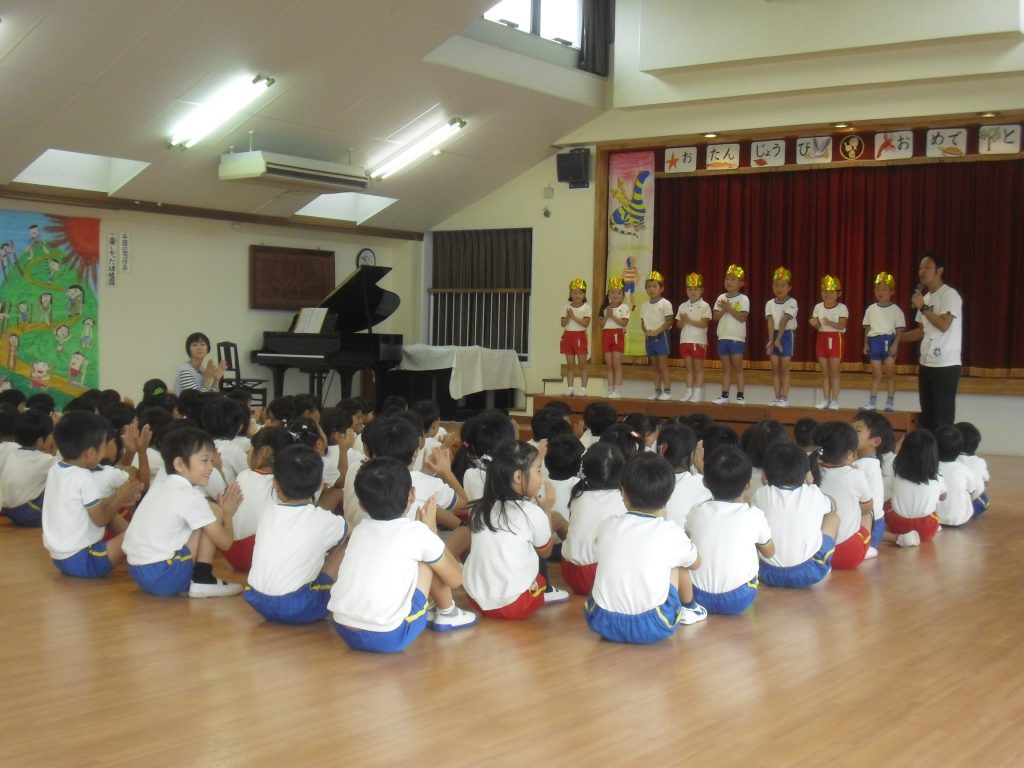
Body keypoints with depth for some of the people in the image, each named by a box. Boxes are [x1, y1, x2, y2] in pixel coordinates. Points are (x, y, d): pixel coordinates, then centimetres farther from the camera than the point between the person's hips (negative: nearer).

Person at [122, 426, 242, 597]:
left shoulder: (160, 487, 13)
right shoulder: (190, 497, -11)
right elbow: (225, 541, -7)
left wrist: (220, 507, 13)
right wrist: (227, 513, 11)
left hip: (138, 573, 9)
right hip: (163, 577, -9)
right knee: (214, 511, -2)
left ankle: (186, 582, 13)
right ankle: (203, 581, -1)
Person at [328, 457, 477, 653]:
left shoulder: (360, 530, 12)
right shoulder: (417, 532, -2)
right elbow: (455, 579, 12)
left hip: (343, 631, 6)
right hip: (387, 638, -6)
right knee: (429, 562, 13)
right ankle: (447, 615, 32)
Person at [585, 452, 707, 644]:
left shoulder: (608, 526, 1)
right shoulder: (672, 533, -4)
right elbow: (695, 563, 18)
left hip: (601, 621, 2)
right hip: (651, 627, -2)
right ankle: (689, 609, 41)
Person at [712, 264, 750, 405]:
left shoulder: (743, 299, -5)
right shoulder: (721, 298, 9)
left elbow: (742, 317, -14)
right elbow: (715, 317, 5)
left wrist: (729, 308, -17)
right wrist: (723, 310, -12)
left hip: (737, 338, -4)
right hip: (723, 337, 4)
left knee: (737, 368, 0)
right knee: (726, 368, 8)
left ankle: (740, 396, 3)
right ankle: (724, 395, 10)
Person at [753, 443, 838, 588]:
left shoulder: (761, 494, -2)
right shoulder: (813, 493, -2)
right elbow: (830, 506, 22)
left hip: (768, 573, 1)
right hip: (809, 573, -1)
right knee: (833, 516, 19)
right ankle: (824, 568, 27)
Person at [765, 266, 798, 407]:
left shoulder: (791, 302, -9)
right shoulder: (770, 303, 3)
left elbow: (784, 321, -17)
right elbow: (771, 322, -6)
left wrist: (779, 339, -24)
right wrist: (771, 340, -16)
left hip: (787, 334, -4)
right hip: (774, 334, 4)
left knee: (784, 368, -3)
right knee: (775, 368, 4)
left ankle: (784, 398, 0)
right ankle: (777, 398, 8)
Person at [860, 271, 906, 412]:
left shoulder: (896, 310, -2)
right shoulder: (871, 309, 8)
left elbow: (899, 330, -3)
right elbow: (867, 328, 12)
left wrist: (895, 345, -13)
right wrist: (866, 344, 6)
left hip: (889, 341, -3)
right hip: (874, 341, 3)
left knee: (890, 373, -1)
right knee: (876, 374, 7)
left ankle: (890, 403, 4)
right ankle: (872, 402, 9)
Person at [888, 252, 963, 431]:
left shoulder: (950, 295, -11)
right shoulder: (926, 297, 14)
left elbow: (943, 325, -22)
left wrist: (923, 307, -14)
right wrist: (899, 339, 13)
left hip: (946, 365, -8)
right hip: (926, 363, 8)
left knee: (943, 417, -5)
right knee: (927, 415, 13)